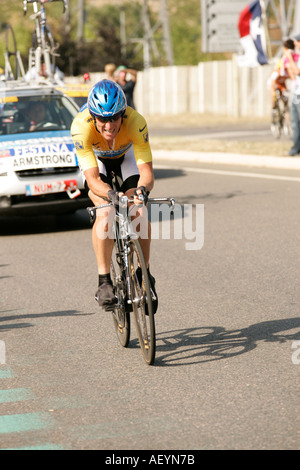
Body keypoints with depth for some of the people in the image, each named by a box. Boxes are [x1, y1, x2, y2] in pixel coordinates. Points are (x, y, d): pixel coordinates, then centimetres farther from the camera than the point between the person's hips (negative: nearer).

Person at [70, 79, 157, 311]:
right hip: (96, 158, -1)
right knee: (104, 213, -25)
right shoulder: (81, 126, -39)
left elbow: (146, 170, -39)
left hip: (127, 155, 1)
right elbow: (93, 179, -41)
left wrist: (142, 188, -61)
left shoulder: (135, 122, -38)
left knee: (139, 213, -17)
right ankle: (104, 281, -17)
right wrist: (110, 194, -61)